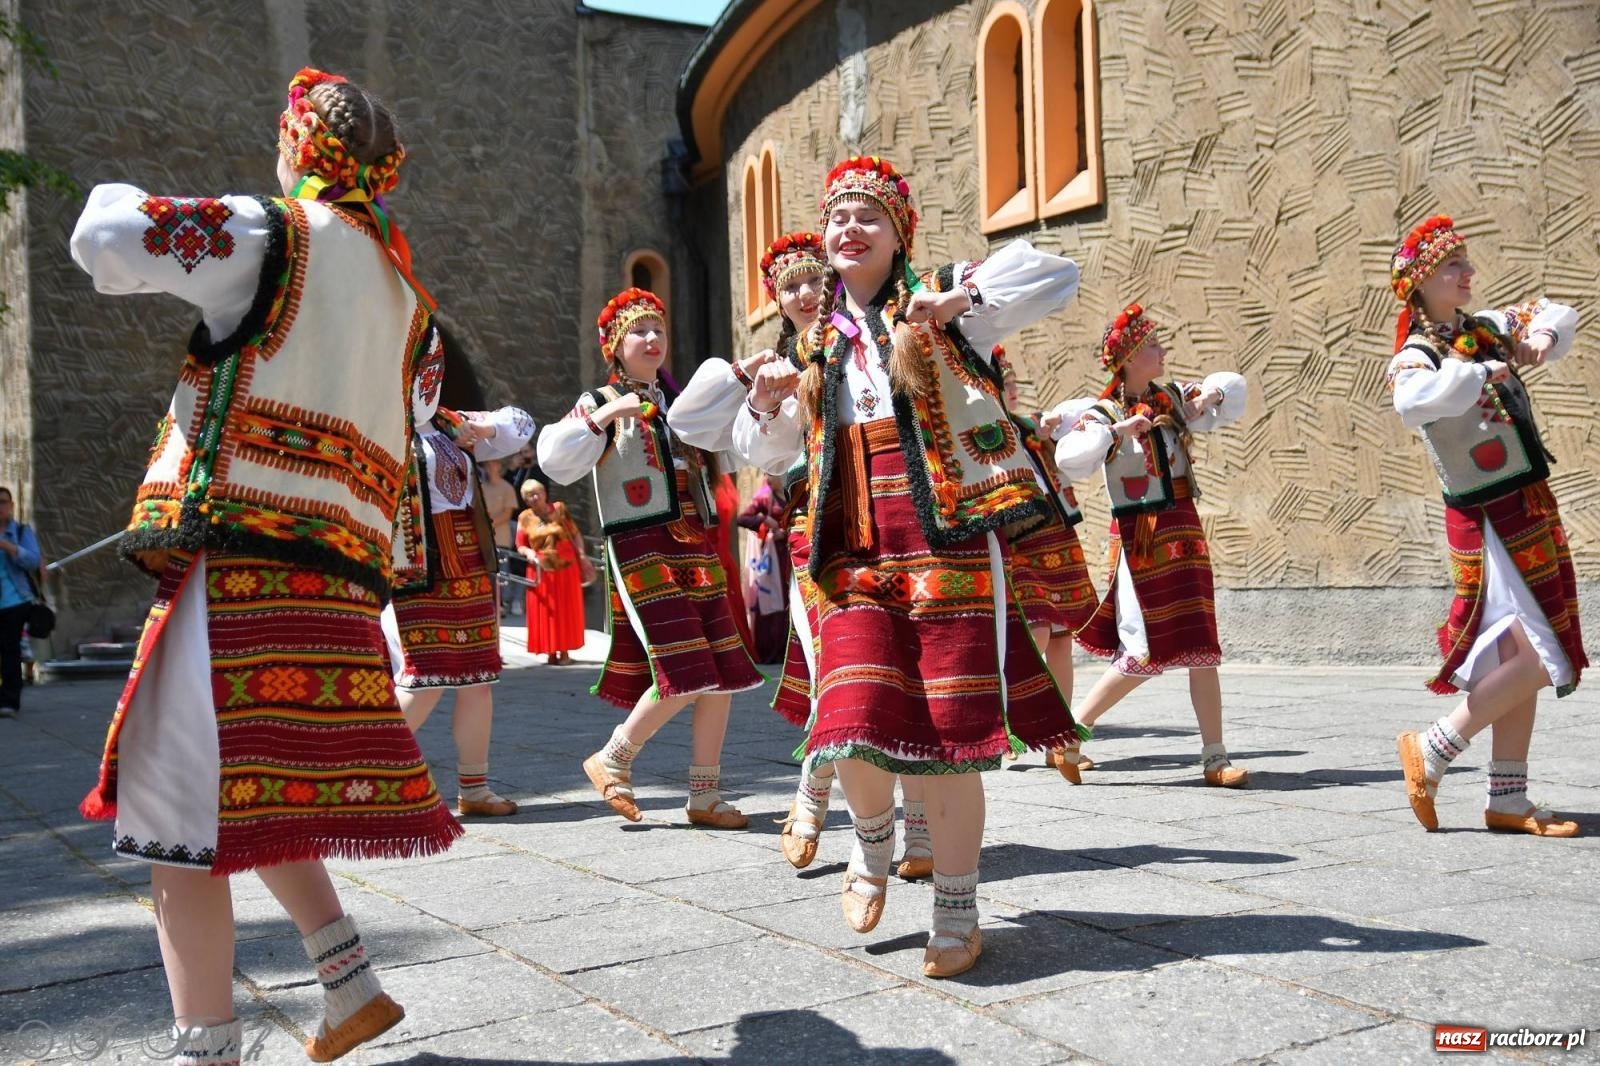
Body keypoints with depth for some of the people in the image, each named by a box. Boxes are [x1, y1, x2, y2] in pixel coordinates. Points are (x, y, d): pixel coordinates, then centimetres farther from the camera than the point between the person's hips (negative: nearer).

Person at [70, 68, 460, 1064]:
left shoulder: (272, 235, -1)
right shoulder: (406, 295, 19)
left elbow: (107, 241, -3)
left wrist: (120, 197, 18)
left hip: (246, 552, -8)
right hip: (338, 569, 8)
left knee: (186, 814, -3)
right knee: (257, 798, 21)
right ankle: (352, 983, 22)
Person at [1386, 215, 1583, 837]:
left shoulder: (1486, 329, 9)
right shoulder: (1417, 356, -14)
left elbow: (1557, 315, 22)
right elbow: (1414, 401, -37)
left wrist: (1542, 334, 1)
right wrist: (1483, 372, -26)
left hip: (1531, 511, 8)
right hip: (1490, 522, -8)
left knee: (1521, 660, 9)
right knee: (1540, 660, -12)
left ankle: (1507, 801, 17)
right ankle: (1431, 751, 2)